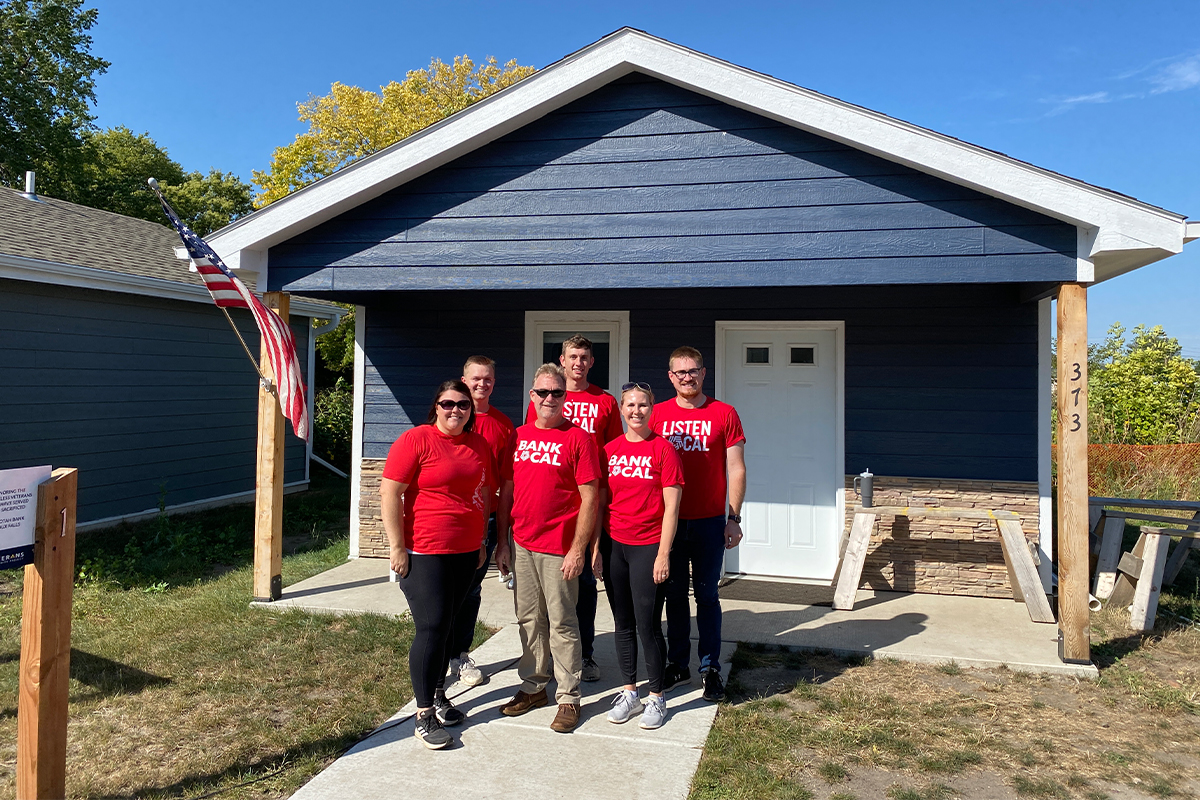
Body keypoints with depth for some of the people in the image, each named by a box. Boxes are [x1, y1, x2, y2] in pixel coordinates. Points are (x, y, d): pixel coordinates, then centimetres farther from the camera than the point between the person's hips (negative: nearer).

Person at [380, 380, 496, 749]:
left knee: (447, 625, 15)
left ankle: (438, 696, 30)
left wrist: (480, 540, 16)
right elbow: (389, 493, -12)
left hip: (465, 552, 6)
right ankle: (424, 715, 8)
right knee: (432, 628, -4)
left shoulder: (479, 445, 9)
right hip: (424, 552, -5)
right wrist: (398, 546, -14)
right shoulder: (416, 439, -9)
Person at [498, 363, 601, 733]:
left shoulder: (578, 438, -7)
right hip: (521, 546, 5)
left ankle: (568, 697, 15)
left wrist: (578, 549, -13)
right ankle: (533, 687, 28)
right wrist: (502, 542, 9)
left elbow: (590, 497, -9)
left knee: (561, 624, 3)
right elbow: (507, 491, 13)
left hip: (559, 548, -5)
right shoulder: (519, 436, 9)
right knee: (529, 620, 14)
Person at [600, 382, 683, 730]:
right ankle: (629, 693, 26)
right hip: (615, 545, 4)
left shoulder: (663, 449, -6)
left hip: (648, 548, -4)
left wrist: (663, 554, -11)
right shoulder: (610, 450, 6)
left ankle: (657, 698, 17)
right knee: (623, 624, 12)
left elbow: (671, 506, -8)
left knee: (648, 625, 0)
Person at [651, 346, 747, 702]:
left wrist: (734, 518, -4)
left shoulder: (724, 414, 0)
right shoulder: (656, 415, 4)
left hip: (709, 522, -2)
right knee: (674, 595, 11)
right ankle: (678, 664, 23)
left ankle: (711, 668, 17)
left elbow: (736, 470, 0)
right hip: (666, 521, 2)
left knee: (707, 595, 6)